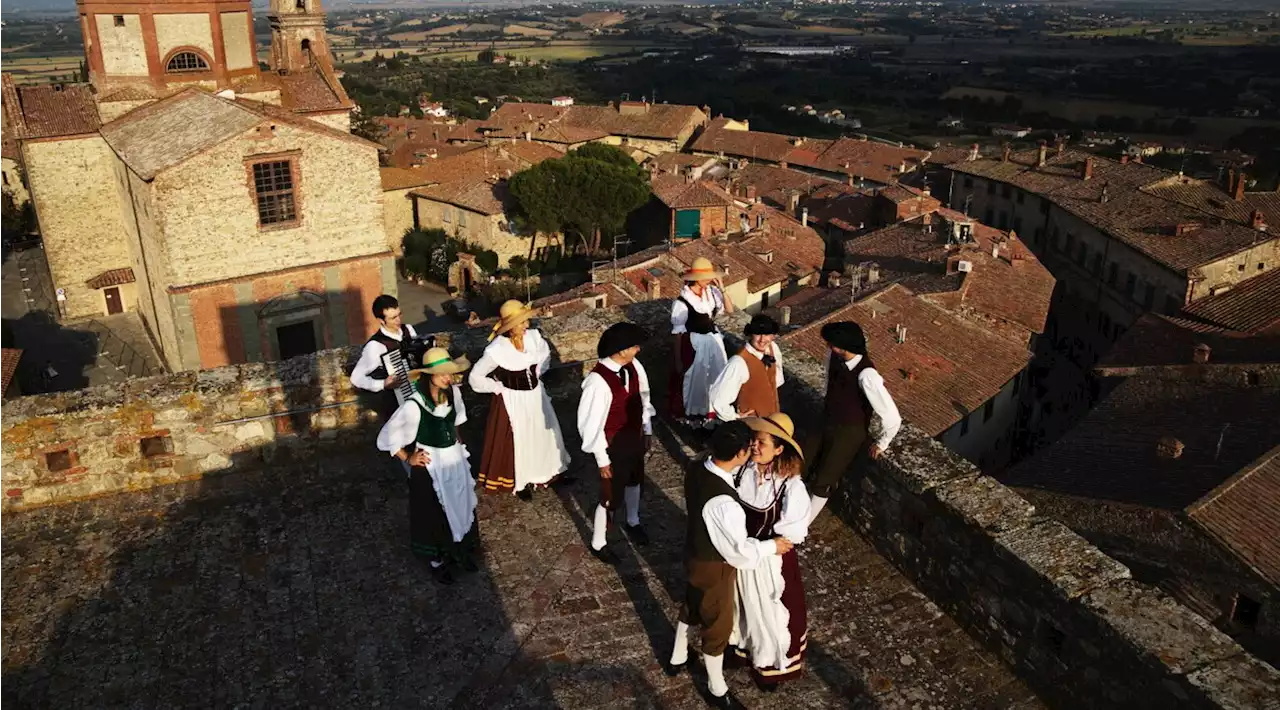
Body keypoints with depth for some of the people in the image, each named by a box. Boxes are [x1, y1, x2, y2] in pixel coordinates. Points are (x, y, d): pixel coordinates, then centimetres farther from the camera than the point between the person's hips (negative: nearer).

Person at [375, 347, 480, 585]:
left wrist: (456, 439, 9)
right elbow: (387, 437, -18)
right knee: (434, 515, 15)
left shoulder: (453, 392, -12)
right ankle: (437, 560, 39)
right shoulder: (414, 405, -29)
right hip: (430, 467, -5)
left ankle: (460, 550, 48)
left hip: (455, 460, 6)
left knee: (461, 507, 23)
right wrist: (408, 459, -11)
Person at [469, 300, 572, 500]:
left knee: (545, 432, 21)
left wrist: (538, 373, 5)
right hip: (513, 400, -5)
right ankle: (520, 482, 36)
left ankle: (549, 472, 44)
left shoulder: (533, 336, -12)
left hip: (536, 394, 5)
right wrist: (498, 389, -12)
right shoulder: (497, 350, -26)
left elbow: (545, 352, 12)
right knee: (518, 440, 13)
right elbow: (475, 377, -16)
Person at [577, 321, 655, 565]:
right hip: (614, 444, -7)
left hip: (635, 437, 7)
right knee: (611, 495, 9)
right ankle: (598, 544, 34)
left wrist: (647, 430, 13)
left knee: (634, 480, 29)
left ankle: (633, 523, 57)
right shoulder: (598, 380, -33)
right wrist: (602, 459, -17)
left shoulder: (633, 366, -12)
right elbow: (592, 423, -25)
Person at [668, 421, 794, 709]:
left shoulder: (696, 468, -16)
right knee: (717, 625, 18)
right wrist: (772, 546, -11)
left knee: (692, 605, 32)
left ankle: (677, 659, 59)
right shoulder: (724, 503, -41)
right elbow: (740, 552, -28)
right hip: (714, 566, -7)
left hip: (694, 552, 7)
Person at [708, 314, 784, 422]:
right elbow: (718, 398, -33)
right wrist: (735, 417, -19)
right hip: (751, 420, -6)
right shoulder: (740, 363, -34)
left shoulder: (773, 348, -13)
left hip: (772, 414, 6)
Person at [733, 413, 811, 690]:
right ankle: (744, 644, 58)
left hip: (770, 560, -4)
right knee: (743, 603, 28)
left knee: (770, 612, 19)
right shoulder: (743, 469, -17)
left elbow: (794, 534, -22)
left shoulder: (792, 486, -27)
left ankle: (770, 665, 46)